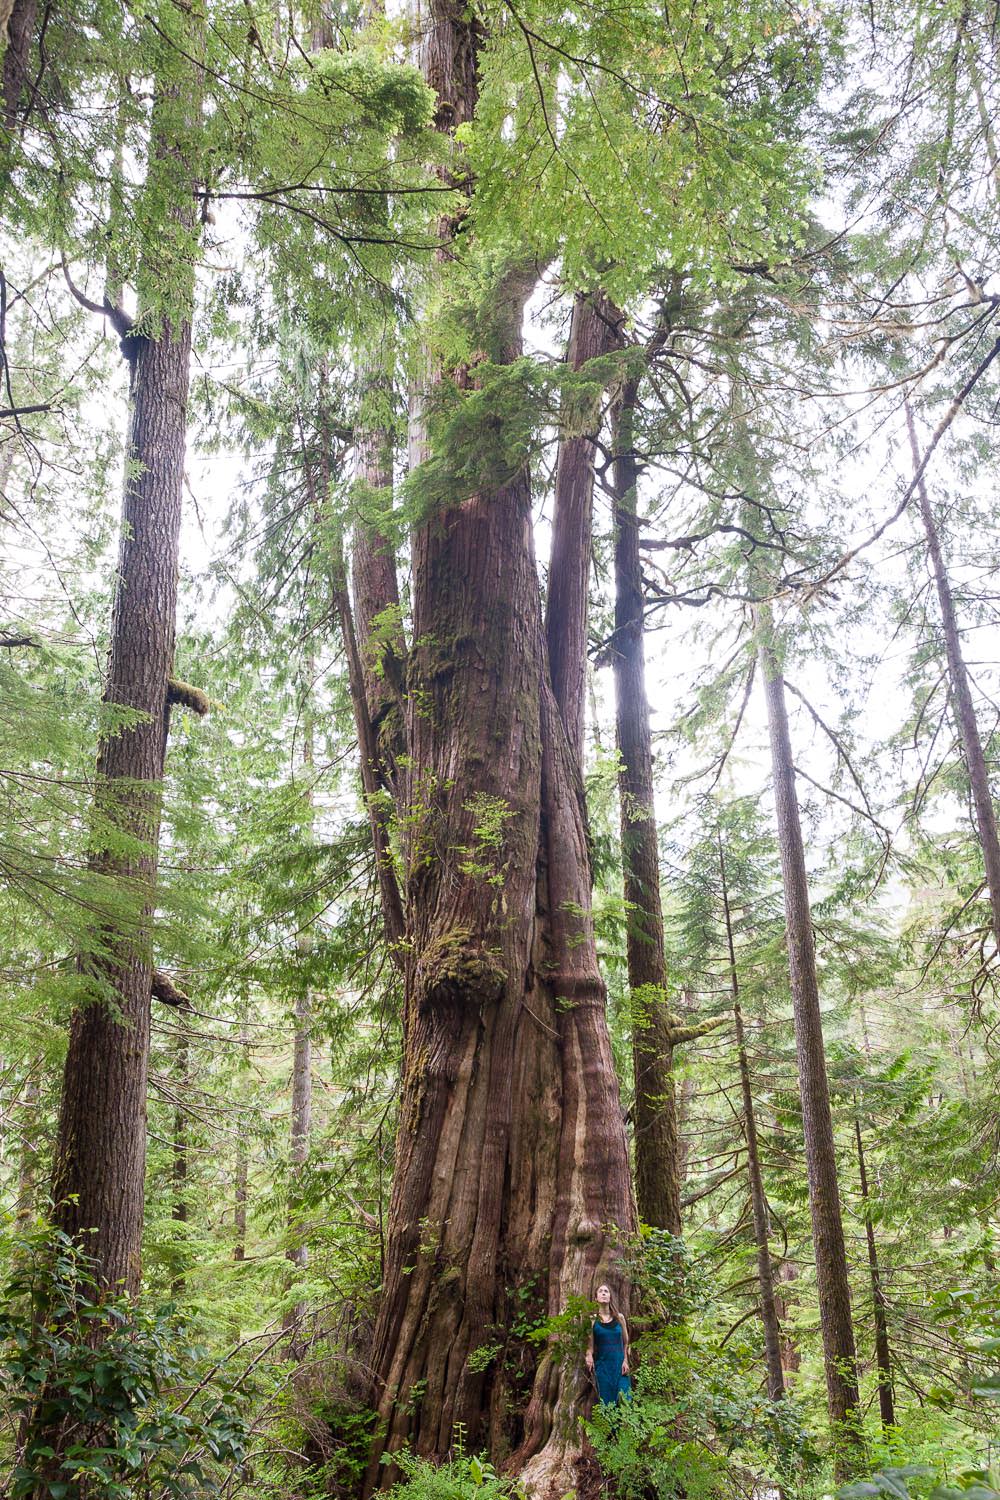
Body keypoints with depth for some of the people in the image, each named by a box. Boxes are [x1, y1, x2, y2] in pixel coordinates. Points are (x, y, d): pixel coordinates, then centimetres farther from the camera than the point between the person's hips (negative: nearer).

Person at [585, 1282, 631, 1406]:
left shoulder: (619, 1318, 7)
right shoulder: (592, 1320, 2)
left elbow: (626, 1343, 12)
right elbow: (590, 1345, 2)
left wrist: (625, 1361, 0)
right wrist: (589, 1355, -18)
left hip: (619, 1364, 1)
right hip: (602, 1365, -1)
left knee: (625, 1400, -8)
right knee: (606, 1401, -3)